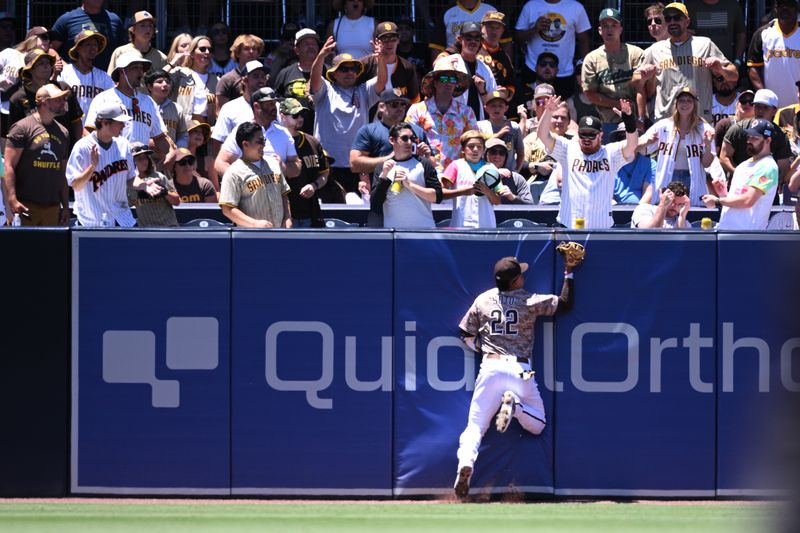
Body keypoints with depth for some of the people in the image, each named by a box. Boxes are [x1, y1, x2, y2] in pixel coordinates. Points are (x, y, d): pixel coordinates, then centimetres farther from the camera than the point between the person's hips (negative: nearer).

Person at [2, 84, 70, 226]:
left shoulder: (62, 133, 17)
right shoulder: (23, 128, -3)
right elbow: (8, 166, -9)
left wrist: (66, 206, 16)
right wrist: (12, 201, -18)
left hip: (53, 208, 6)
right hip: (26, 207, -6)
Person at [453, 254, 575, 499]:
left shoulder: (483, 301, 7)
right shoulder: (530, 302, -1)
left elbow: (466, 335, 13)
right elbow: (565, 303, 6)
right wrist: (568, 274, 14)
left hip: (490, 367, 2)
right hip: (520, 371, -2)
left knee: (475, 425, 2)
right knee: (537, 425, 13)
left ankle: (466, 462, -29)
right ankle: (514, 406, -20)